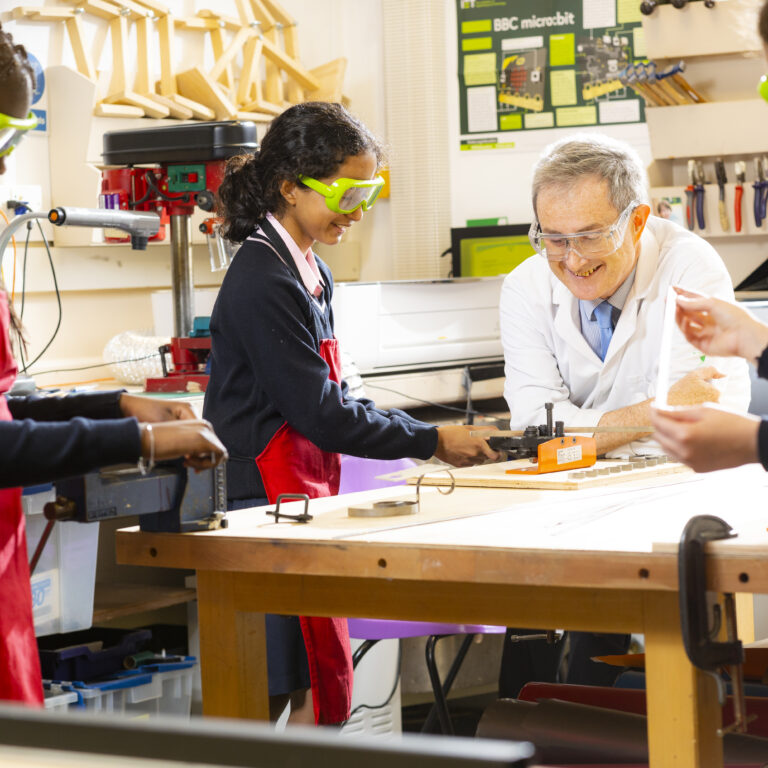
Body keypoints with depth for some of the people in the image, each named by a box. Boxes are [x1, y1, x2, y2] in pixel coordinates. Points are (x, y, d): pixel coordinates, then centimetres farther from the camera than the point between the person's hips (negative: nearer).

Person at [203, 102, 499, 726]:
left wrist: (422, 435, 9)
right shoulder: (264, 282, -15)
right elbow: (318, 411, -16)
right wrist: (430, 441, -8)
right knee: (318, 694, -9)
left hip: (305, 492, 10)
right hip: (270, 504, -10)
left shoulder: (311, 273, 16)